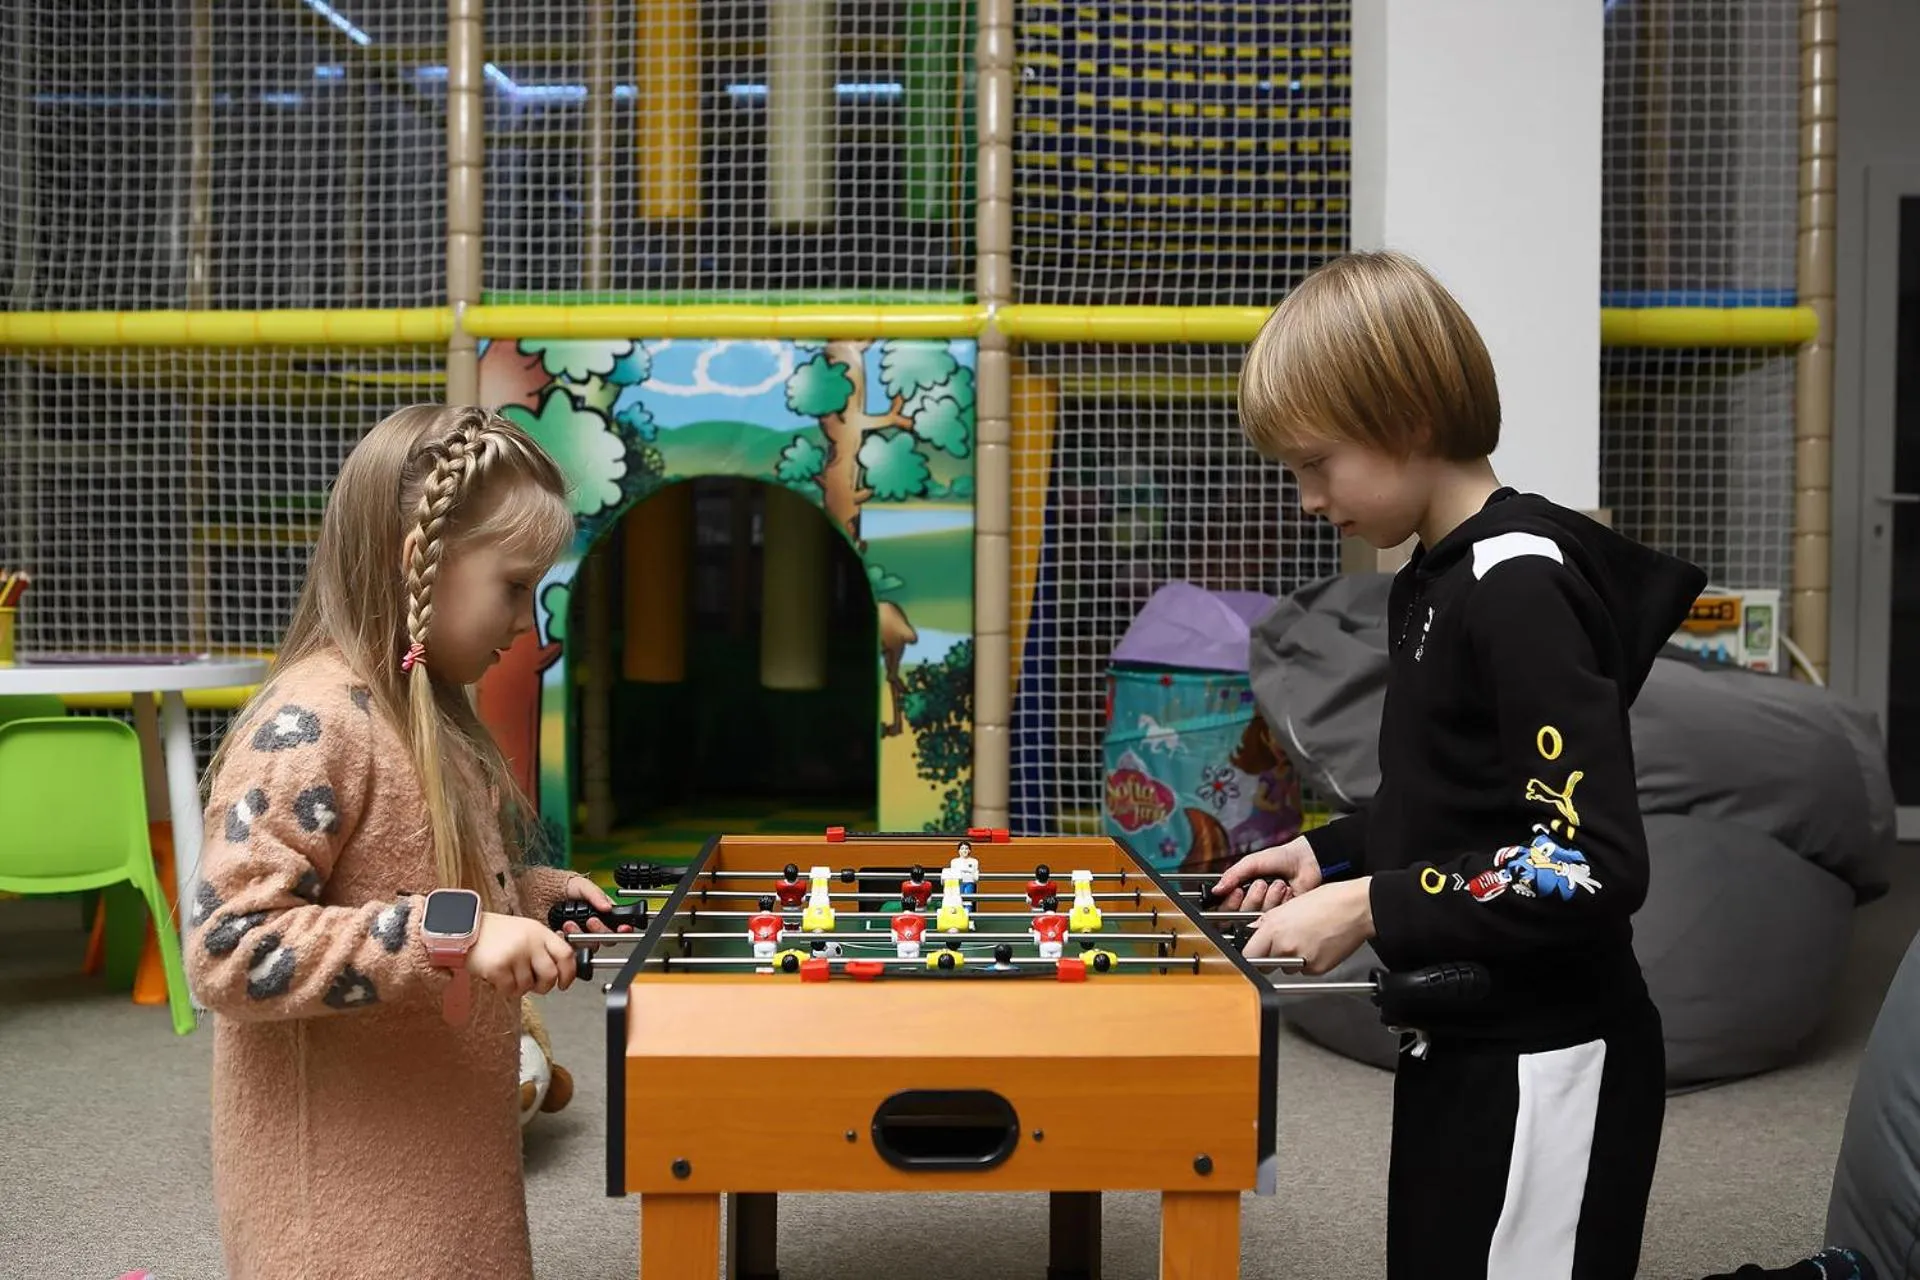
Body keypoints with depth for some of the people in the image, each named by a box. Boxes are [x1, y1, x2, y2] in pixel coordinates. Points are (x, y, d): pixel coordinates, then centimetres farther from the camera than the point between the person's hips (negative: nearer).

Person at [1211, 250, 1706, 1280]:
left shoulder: (1521, 588, -21)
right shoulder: (1436, 582, 7)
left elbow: (1595, 865, -25)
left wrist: (1369, 909, -23)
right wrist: (1331, 853, 7)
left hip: (1544, 1064, -9)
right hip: (1461, 1043, 9)